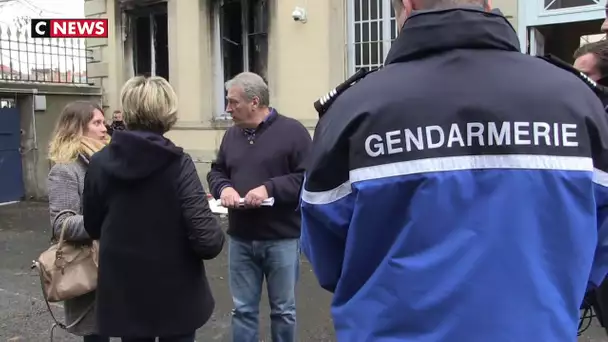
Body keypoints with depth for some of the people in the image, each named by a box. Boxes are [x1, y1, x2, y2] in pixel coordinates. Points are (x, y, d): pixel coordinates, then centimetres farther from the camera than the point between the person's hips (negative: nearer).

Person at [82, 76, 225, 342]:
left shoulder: (100, 163, -6)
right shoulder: (178, 165, -17)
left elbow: (92, 227, 8)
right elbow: (208, 241, -23)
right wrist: (218, 236, -1)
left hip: (123, 296, 3)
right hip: (175, 296, -3)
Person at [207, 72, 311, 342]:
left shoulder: (292, 131, -9)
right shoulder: (232, 134, 10)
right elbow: (217, 171, 16)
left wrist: (270, 188, -24)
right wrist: (224, 187, -6)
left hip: (281, 239, -4)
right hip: (240, 239, 5)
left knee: (283, 309, 12)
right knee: (243, 309, 13)